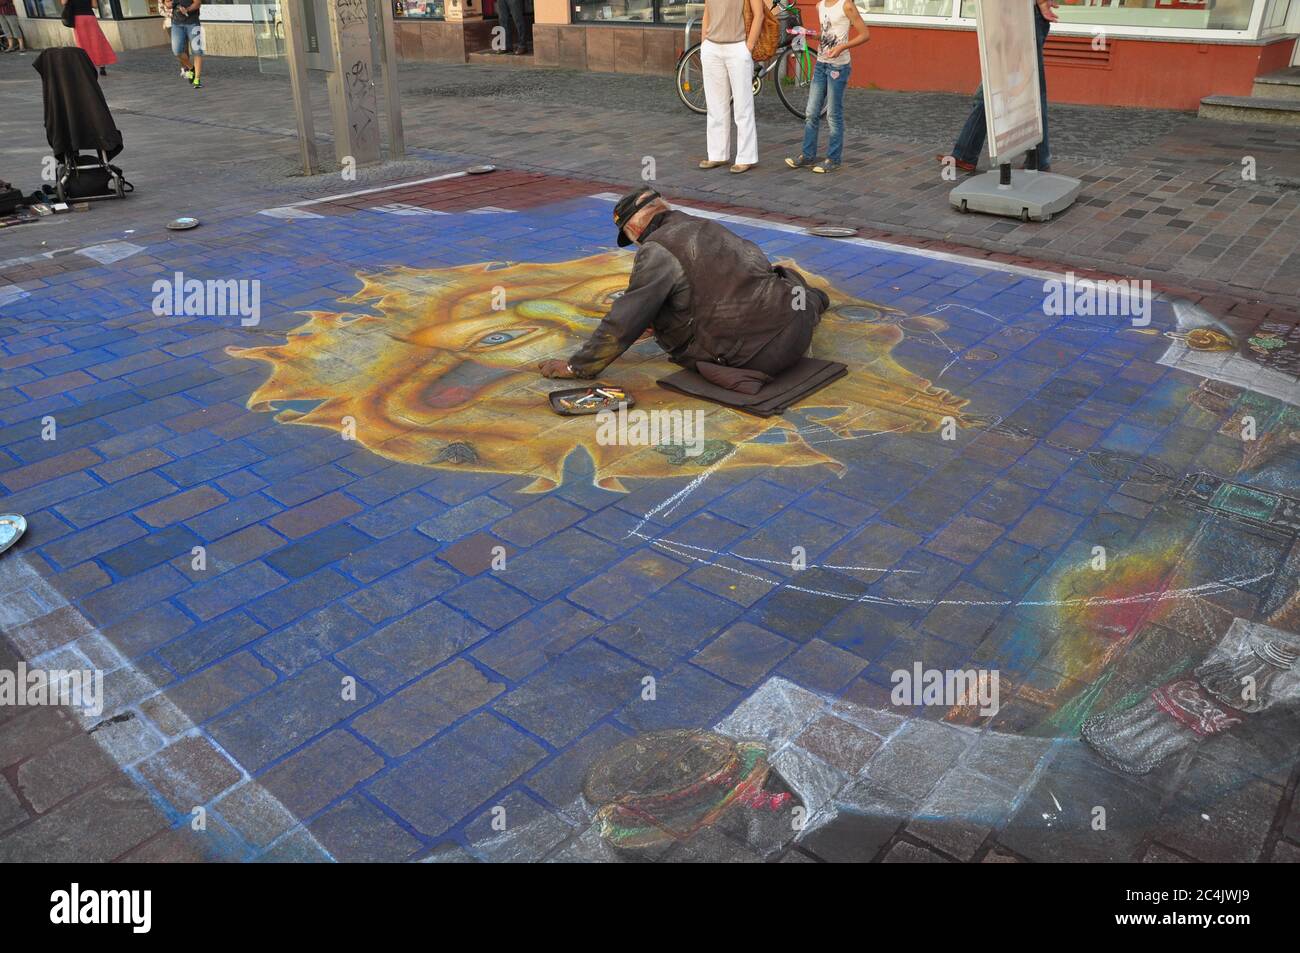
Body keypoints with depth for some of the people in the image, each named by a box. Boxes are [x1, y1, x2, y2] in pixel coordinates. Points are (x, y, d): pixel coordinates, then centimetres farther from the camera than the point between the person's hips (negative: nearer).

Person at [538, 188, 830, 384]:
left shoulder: (657, 251, -11)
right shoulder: (704, 227, 12)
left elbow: (625, 320, -12)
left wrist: (576, 366, -3)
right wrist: (659, 319, 43)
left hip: (752, 355, -6)